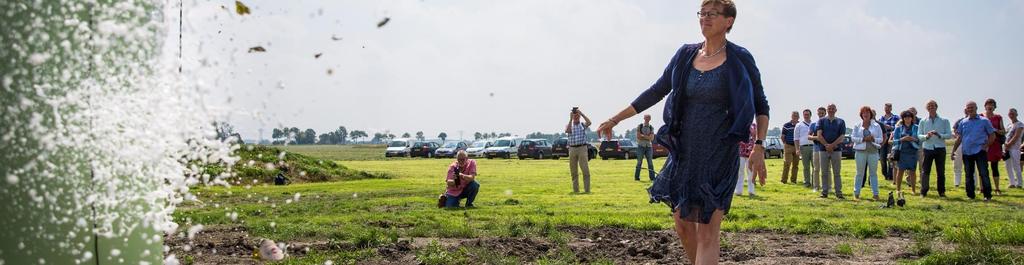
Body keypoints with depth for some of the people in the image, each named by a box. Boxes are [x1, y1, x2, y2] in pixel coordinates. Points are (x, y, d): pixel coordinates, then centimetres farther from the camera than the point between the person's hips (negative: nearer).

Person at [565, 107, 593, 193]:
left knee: (585, 170, -10)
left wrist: (581, 113, -17)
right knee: (573, 171, 6)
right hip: (572, 149, 2)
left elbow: (589, 122, -17)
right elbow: (568, 131, -14)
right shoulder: (569, 125, 10)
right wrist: (570, 119, -14)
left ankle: (587, 189, -9)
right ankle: (576, 189, 13)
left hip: (582, 148, -2)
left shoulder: (583, 124, 7)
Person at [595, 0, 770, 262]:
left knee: (707, 235, -9)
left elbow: (761, 106, 2)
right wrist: (615, 119, 11)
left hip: (719, 155, -5)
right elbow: (656, 92, 13)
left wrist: (759, 145, -11)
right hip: (685, 153, 5)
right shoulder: (686, 55, 7)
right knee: (683, 224, 13)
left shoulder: (740, 59, -4)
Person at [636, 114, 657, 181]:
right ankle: (636, 177, 1)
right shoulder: (639, 126, 3)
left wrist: (643, 136, -11)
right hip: (641, 146, -2)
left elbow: (652, 138, -4)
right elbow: (638, 137, -8)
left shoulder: (651, 128, 8)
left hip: (649, 146, 2)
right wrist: (647, 137, -8)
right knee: (639, 162, -3)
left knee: (650, 162, 0)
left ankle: (652, 177, 0)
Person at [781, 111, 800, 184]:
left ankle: (793, 179, 15)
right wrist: (785, 144, -4)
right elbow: (783, 136, 3)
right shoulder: (786, 125, -1)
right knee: (787, 164, -9)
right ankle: (784, 180, -5)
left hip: (797, 147, 4)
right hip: (788, 146, -4)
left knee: (795, 164, 7)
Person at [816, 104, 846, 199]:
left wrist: (832, 145, -12)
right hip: (823, 149, 1)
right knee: (824, 172, 3)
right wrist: (827, 145, -12)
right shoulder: (821, 121, 9)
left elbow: (841, 137, 0)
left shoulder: (841, 122, 8)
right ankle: (824, 191, 7)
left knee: (837, 172, 0)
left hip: (836, 150, -1)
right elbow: (819, 135, -1)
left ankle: (838, 192, 2)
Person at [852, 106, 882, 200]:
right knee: (860, 172, 3)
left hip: (873, 151, 1)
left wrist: (873, 139, -14)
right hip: (860, 151, -1)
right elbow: (853, 137, -1)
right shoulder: (857, 126, 6)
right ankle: (856, 193, 9)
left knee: (873, 173, 3)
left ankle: (875, 193, 8)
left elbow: (880, 139, 6)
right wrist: (863, 139, -14)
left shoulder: (876, 126, 7)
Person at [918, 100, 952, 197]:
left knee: (941, 171, 5)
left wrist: (939, 135, -18)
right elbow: (919, 136, 4)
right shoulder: (923, 122, 7)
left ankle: (941, 191, 15)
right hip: (927, 148, 0)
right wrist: (926, 136, -16)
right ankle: (923, 191, 4)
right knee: (925, 171, -2)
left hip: (940, 149, 0)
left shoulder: (944, 121, 5)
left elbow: (949, 135, -1)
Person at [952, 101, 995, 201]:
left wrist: (986, 146, -8)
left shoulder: (984, 121, 1)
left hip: (980, 151, -4)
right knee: (969, 175, 8)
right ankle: (970, 195, 16)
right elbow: (959, 138, 14)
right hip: (967, 152, 4)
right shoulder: (963, 122, 10)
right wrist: (953, 150, 9)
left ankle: (987, 195, -2)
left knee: (983, 174, -7)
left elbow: (992, 136, 4)